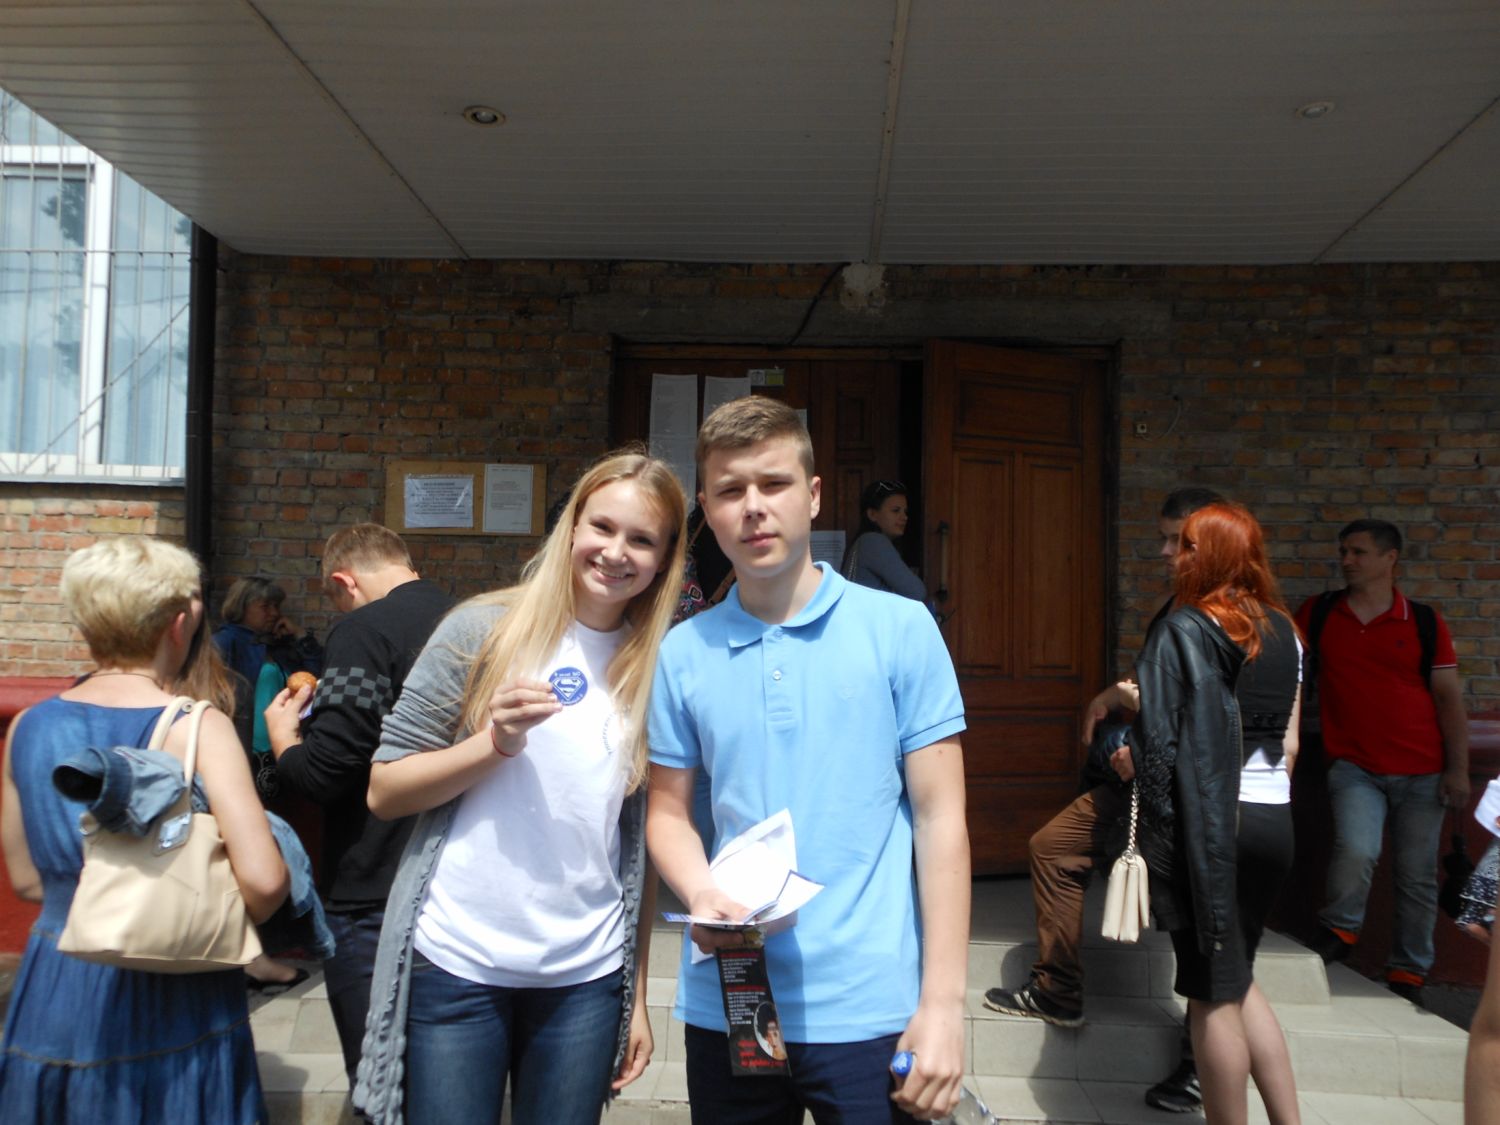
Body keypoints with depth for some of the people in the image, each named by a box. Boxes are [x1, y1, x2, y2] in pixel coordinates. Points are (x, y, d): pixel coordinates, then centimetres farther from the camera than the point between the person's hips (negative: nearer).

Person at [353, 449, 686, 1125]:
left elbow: (642, 848, 7)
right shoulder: (484, 630, -6)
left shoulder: (659, 670, 2)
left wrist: (638, 996, 8)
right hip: (456, 967, -2)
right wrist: (496, 741, -19)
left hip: (587, 979, 2)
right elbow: (383, 792, -4)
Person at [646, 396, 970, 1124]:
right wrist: (701, 896, -12)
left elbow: (939, 817, -6)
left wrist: (943, 1005, -9)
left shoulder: (901, 629, -7)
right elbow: (669, 812, 8)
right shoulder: (683, 652, 1)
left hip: (868, 1010, -2)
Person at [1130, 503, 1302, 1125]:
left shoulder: (1184, 629, -10)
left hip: (1207, 818, -6)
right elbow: (1289, 735, 14)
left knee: (1214, 992, 5)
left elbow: (1157, 740, -16)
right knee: (1238, 979, 21)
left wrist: (1123, 753, 0)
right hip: (1275, 817, 7)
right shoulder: (1284, 630, 9)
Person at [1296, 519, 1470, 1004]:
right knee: (1356, 850, -22)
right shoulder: (1318, 614, 3)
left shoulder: (1423, 621, 1)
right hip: (1354, 767, 0)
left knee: (1417, 876, 7)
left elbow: (1448, 697, 2)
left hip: (1421, 772, 1)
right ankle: (1339, 929, 4)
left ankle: (1408, 973, 24)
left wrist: (1458, 767, -3)